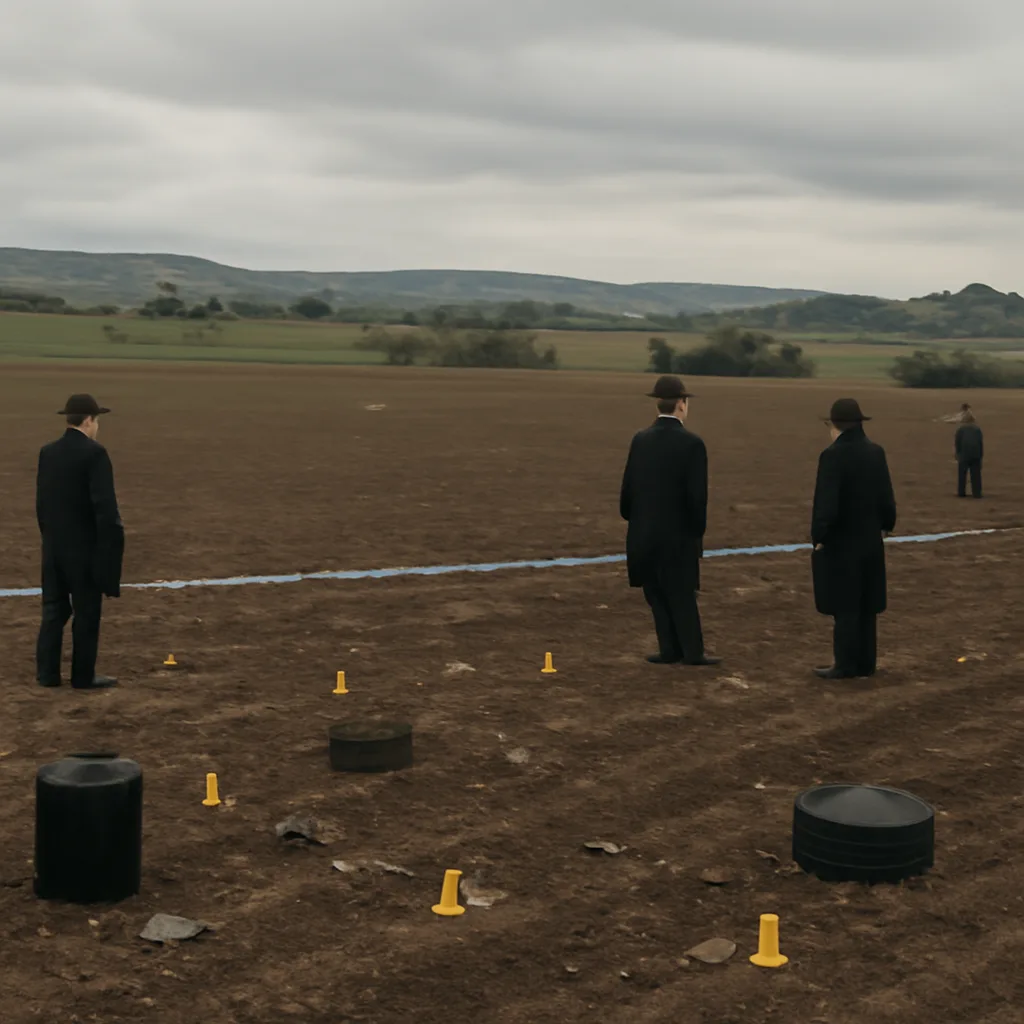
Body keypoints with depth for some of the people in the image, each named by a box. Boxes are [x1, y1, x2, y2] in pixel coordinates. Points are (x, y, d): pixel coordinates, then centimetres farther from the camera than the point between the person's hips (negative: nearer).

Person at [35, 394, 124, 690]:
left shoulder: (48, 452, 5)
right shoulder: (94, 453, -15)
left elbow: (41, 501, 10)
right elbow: (104, 505, -19)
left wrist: (49, 534, 17)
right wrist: (111, 543, -12)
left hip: (54, 545, 6)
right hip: (85, 546, -6)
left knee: (54, 610, 12)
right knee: (87, 613, 4)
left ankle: (47, 673, 15)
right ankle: (83, 676, 10)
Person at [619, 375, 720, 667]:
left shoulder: (640, 440, -1)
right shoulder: (692, 443, -12)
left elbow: (628, 487, 1)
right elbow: (698, 494, -13)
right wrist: (698, 531, 0)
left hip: (644, 533, 3)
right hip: (678, 533, -3)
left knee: (657, 594, 10)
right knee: (681, 595, 7)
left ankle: (671, 650, 11)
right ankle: (692, 652, 11)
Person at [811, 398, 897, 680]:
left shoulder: (833, 455, -18)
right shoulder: (876, 452, 1)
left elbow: (826, 504, -21)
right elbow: (886, 497, 5)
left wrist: (818, 536, -9)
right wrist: (886, 525, 23)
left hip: (841, 543, -6)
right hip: (870, 541, 6)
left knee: (845, 607, 1)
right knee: (866, 606, 12)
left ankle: (846, 665, 5)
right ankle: (865, 663, 19)